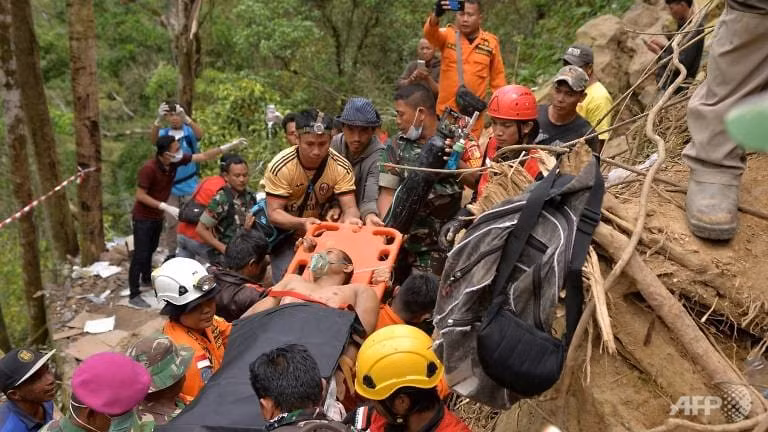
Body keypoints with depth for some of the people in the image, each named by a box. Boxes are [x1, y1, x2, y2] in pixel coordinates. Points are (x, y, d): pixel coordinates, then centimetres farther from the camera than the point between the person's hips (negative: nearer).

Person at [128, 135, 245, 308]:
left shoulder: (176, 161, -11)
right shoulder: (149, 168, -29)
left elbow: (203, 156, -7)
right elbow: (140, 196, -25)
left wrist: (229, 146, -13)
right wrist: (166, 207, -29)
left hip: (157, 216, 7)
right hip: (143, 217, -7)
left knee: (150, 249, 24)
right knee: (140, 255, -4)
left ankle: (147, 278, 44)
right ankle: (134, 295, 3)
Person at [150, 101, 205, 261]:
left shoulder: (189, 131, -2)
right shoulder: (164, 133, 2)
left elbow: (199, 134, -25)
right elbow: (154, 140, -21)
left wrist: (186, 118, -43)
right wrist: (158, 120, -40)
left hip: (190, 186, -2)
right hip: (170, 186, 2)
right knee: (171, 223, 9)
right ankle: (172, 254, 20)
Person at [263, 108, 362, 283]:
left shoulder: (341, 167, -21)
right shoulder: (280, 166, -26)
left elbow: (350, 207, -22)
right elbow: (274, 213, -24)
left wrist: (350, 218, -47)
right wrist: (302, 223, -43)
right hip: (285, 230, -2)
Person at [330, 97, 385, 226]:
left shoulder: (379, 156, -20)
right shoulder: (334, 144, -7)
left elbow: (371, 200, -26)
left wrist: (370, 216, -47)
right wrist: (334, 206, -15)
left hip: (361, 221, -2)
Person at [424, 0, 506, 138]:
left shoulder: (491, 42, 2)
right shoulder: (448, 36, 0)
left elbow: (497, 77, 10)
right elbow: (430, 33, -21)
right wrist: (436, 14, -43)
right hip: (446, 110, 0)